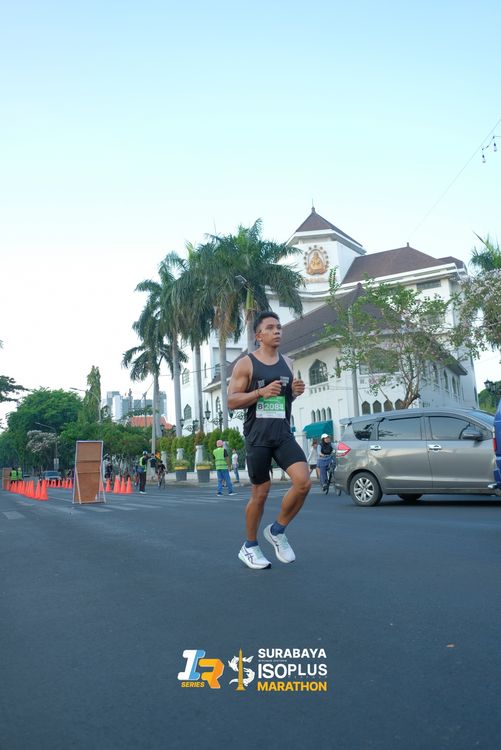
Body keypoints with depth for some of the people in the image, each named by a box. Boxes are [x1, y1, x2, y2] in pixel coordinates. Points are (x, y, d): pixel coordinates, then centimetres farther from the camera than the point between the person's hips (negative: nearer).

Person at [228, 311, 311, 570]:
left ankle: (277, 531, 10)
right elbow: (231, 401, -7)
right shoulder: (246, 364, -4)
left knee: (303, 482, -14)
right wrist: (261, 392, -20)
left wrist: (296, 391, -1)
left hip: (283, 434, 4)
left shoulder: (287, 363, 12)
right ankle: (249, 547, 26)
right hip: (257, 436, -4)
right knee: (260, 492, 4)